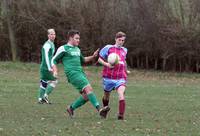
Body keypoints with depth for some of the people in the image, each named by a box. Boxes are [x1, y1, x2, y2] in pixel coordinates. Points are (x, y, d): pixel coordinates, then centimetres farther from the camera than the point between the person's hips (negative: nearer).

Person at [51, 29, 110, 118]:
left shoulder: (77, 49, 23)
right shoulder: (63, 49, 1)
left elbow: (82, 60, 38)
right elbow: (54, 60, 5)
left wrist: (93, 56, 23)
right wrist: (55, 71, -12)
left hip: (81, 73, 8)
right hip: (72, 73, -8)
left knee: (86, 96, 1)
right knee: (88, 88, -24)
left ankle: (71, 108, 20)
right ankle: (99, 109, -33)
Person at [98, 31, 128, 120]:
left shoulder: (124, 50, 14)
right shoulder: (108, 48, 0)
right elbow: (100, 59, 1)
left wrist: (126, 71, 31)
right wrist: (106, 64, -15)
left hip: (121, 78, 1)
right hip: (109, 77, -1)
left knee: (121, 94, -23)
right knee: (106, 96, 16)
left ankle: (121, 115, -30)